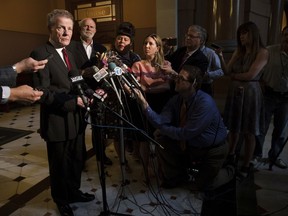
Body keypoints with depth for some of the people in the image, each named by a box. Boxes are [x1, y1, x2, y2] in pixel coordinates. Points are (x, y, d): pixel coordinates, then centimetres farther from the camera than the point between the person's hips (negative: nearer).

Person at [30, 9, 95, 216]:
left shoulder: (68, 53, 13)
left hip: (74, 119, 7)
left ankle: (73, 191, 43)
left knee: (77, 160, 20)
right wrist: (73, 101, -25)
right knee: (60, 164, 13)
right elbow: (42, 91, -21)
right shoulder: (40, 53, -14)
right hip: (57, 121, -7)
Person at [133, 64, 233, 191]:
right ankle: (176, 177, 12)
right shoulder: (177, 99, -10)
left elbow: (185, 133, -32)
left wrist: (163, 128, -21)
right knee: (159, 137, -13)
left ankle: (228, 172, 41)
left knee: (203, 186, 7)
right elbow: (161, 121, -22)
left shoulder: (205, 103, -31)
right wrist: (145, 105, -36)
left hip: (211, 150, -5)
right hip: (188, 145, 6)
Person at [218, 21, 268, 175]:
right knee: (233, 127, 13)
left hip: (251, 94, -4)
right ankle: (230, 156, 35)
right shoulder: (238, 52, 8)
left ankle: (246, 166, 18)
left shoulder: (262, 52, -6)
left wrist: (234, 75, -1)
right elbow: (227, 72, 1)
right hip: (234, 93, 4)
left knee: (249, 132, 5)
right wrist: (221, 57, -12)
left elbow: (251, 75, -14)